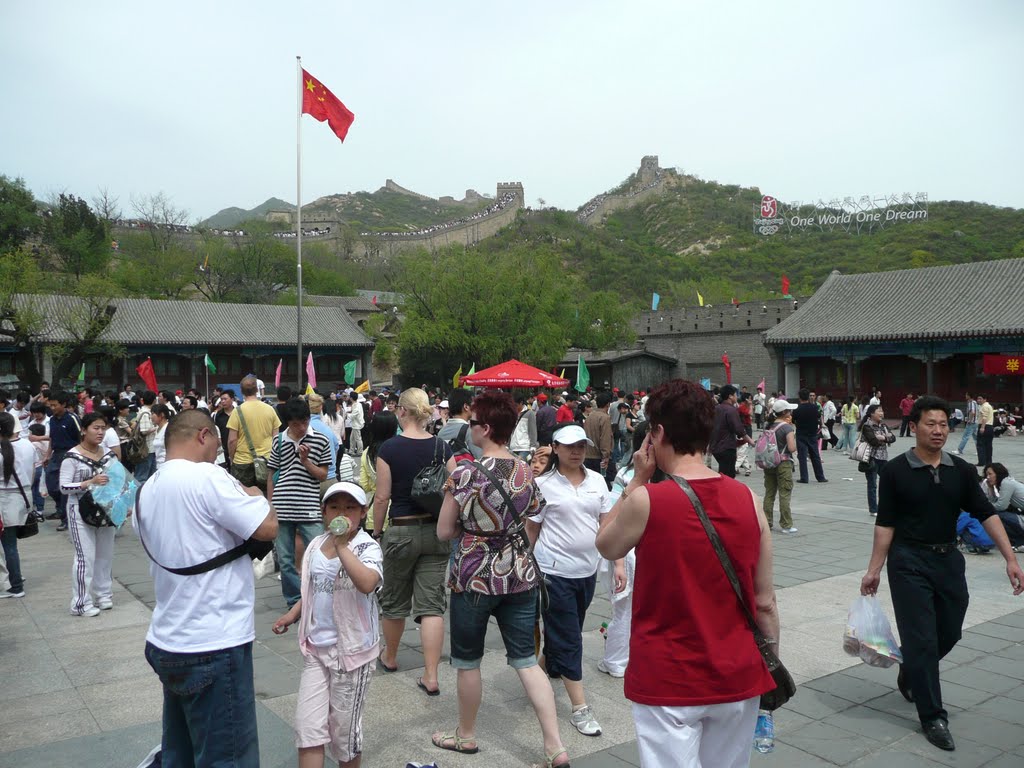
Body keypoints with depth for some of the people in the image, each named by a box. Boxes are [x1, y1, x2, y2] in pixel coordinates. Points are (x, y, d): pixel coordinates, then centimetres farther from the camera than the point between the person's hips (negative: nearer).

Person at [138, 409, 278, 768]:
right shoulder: (206, 477, -17)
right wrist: (256, 496, 0)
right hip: (213, 647, -9)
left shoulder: (147, 490, 9)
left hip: (167, 644, 9)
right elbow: (268, 528, -18)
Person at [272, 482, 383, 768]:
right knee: (307, 723, 2)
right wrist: (291, 615, 5)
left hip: (353, 649, -5)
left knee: (344, 724, 10)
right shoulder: (316, 545, 4)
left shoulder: (368, 547, -15)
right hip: (316, 647, 5)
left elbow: (367, 584, -36)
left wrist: (342, 545, -32)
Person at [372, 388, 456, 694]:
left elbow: (382, 497, -9)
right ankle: (431, 677, 2)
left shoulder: (389, 448, -11)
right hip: (436, 531, 2)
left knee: (394, 599, 18)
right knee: (431, 603, 5)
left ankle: (390, 657, 39)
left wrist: (376, 531, 5)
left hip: (402, 531, -2)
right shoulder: (442, 447, -3)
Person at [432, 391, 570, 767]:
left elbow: (444, 532, -9)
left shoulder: (466, 472, -15)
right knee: (526, 659, 10)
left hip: (475, 576, -5)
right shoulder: (527, 471, 1)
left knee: (468, 660, 15)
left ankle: (466, 735, 33)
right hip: (520, 574, 5)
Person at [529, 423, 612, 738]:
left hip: (587, 570, 5)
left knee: (564, 633, 20)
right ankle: (580, 707, 6)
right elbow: (530, 530, -3)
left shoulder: (596, 481, 3)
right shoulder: (543, 484, -8)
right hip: (555, 571, -5)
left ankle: (542, 671, 45)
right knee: (569, 640, -1)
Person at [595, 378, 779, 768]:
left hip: (668, 681, -4)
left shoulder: (646, 501, -16)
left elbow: (606, 546, 4)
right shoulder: (747, 499, -5)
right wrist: (771, 666, 13)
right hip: (738, 676, 4)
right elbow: (765, 602, 0)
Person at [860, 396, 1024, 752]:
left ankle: (909, 677, 42)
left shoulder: (961, 470, 3)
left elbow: (986, 514, 1)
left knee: (949, 633, 15)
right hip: (909, 562, -4)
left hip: (948, 559, 5)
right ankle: (933, 717, 10)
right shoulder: (896, 470, -8)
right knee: (921, 639, -2)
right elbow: (885, 523, -6)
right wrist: (874, 570, -6)